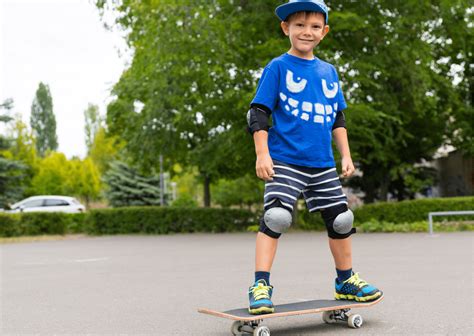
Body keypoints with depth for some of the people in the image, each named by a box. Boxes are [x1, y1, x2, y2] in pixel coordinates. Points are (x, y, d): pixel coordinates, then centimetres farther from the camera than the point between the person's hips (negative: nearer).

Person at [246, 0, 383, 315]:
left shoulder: (329, 71, 14)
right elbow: (259, 112, -5)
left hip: (323, 164, 6)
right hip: (285, 161, -5)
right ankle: (261, 286, -11)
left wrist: (346, 155, 14)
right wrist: (262, 153, -14)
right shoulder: (277, 67, -1)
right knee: (275, 217, -20)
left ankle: (346, 280, 28)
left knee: (341, 220, 10)